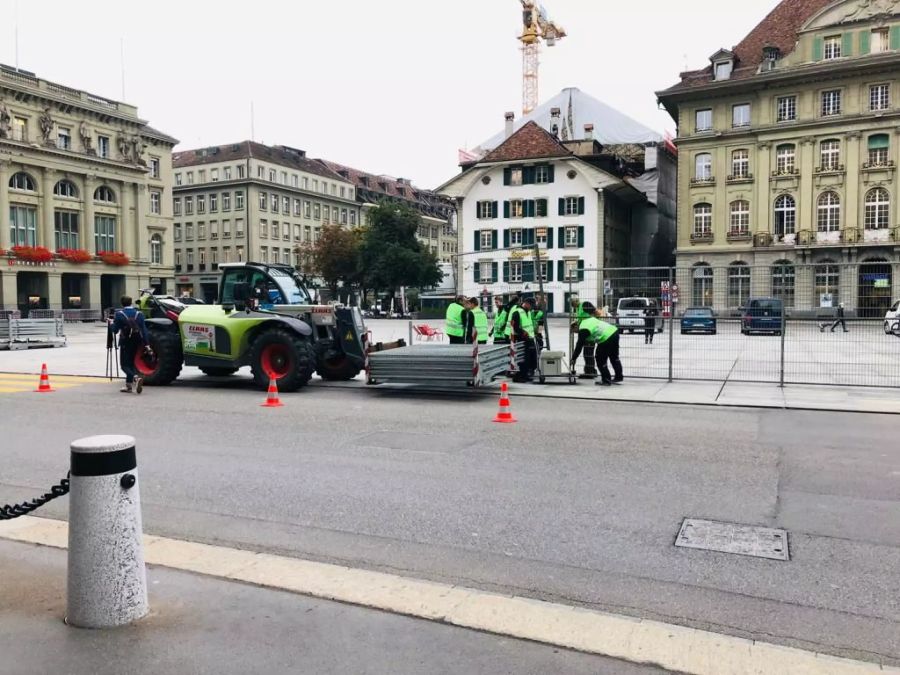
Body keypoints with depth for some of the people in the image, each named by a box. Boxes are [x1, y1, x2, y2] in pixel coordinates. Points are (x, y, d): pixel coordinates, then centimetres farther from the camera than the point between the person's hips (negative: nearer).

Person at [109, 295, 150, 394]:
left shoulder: (119, 314, -7)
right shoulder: (139, 314, 2)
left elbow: (115, 330, -4)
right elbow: (144, 330, -2)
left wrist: (111, 324, 18)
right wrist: (147, 344, -1)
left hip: (125, 342, -4)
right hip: (136, 342, 4)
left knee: (125, 364, 0)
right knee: (131, 363, 17)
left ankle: (136, 377, -27)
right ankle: (129, 385, 19)